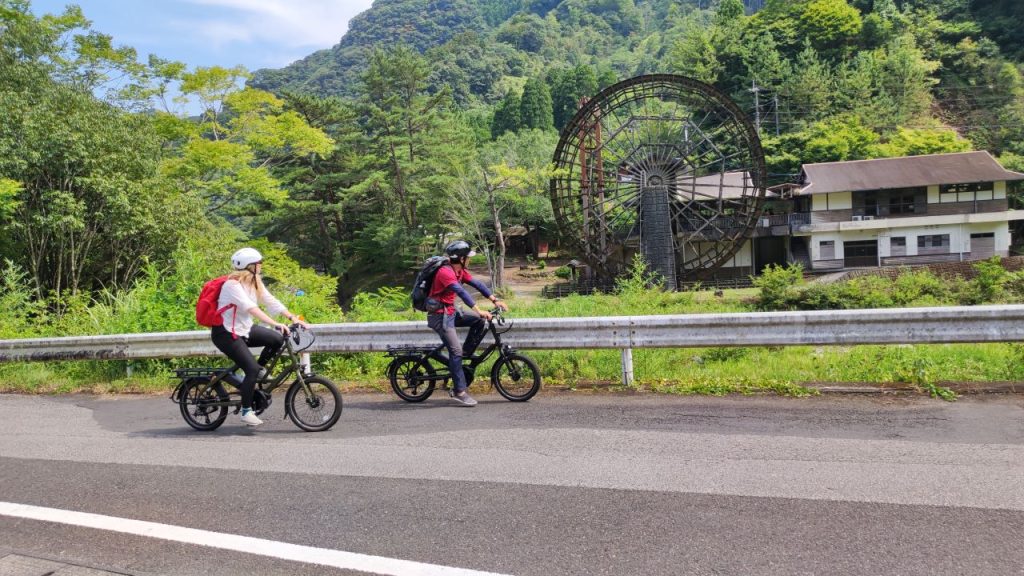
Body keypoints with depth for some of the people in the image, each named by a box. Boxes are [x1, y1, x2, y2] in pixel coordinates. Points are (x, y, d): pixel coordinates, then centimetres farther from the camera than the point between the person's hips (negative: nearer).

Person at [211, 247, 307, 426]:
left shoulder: (254, 283, 2)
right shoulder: (232, 285, -23)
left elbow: (271, 301, -6)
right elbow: (252, 309, -36)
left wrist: (294, 318, -17)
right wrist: (276, 324, -45)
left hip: (244, 329, 8)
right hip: (226, 333, -8)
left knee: (278, 339, -12)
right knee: (252, 369, -17)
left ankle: (259, 368, 11)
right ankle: (246, 412, -4)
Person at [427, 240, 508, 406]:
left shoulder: (461, 271, 4)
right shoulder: (445, 272, -25)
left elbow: (477, 284, 0)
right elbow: (461, 292, -36)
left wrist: (495, 300, -10)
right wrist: (478, 310, -43)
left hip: (451, 312, 9)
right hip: (440, 316, -9)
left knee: (480, 321, -2)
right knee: (456, 351, -13)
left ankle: (467, 353, 11)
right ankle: (459, 392, -8)